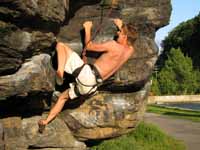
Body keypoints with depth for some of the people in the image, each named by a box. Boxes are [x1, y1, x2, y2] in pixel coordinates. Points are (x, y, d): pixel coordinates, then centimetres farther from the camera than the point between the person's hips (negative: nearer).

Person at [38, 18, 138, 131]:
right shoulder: (130, 50, 7)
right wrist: (121, 27, 40)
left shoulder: (114, 45, -11)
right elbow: (129, 42, 35)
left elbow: (89, 46, 0)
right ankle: (46, 121, 25)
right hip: (93, 85, 8)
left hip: (87, 74, -8)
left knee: (61, 45, -6)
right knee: (63, 96, 27)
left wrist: (87, 29, 12)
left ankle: (60, 72, -25)